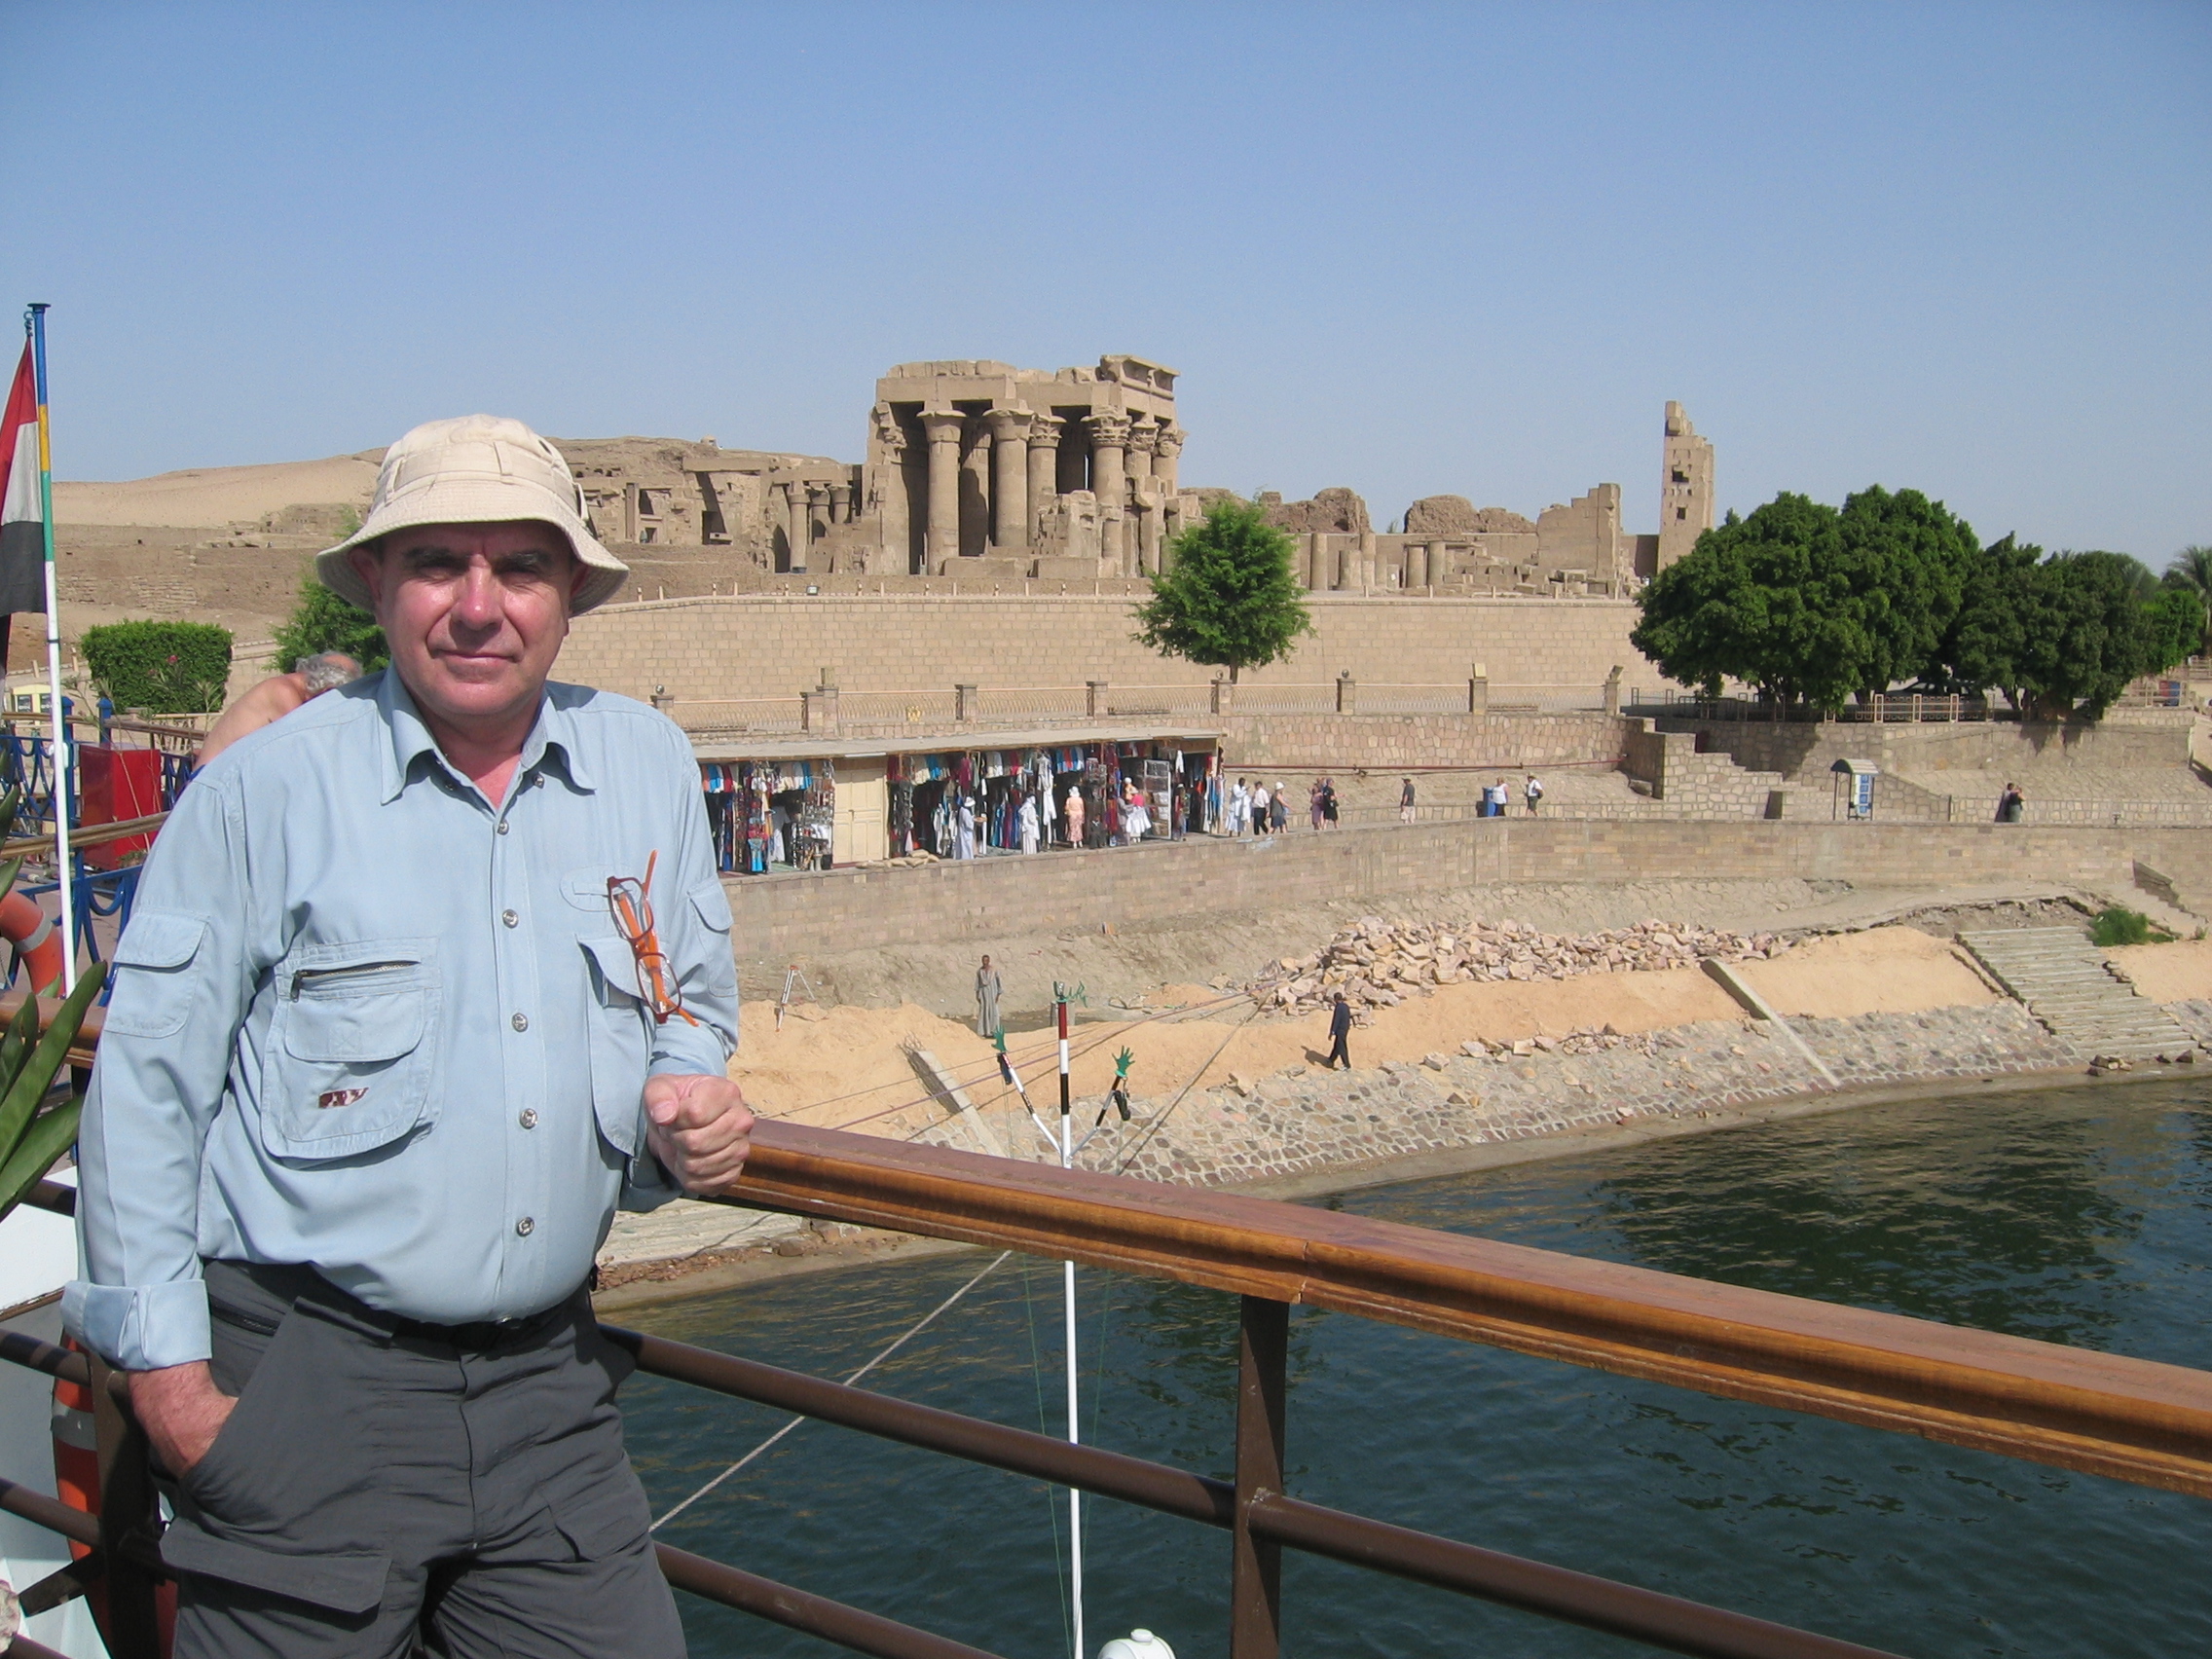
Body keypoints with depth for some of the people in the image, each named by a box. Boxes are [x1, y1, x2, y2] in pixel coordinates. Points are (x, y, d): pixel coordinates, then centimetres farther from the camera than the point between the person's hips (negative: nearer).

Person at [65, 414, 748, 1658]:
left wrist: (691, 1104, -7)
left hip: (550, 1382, 4)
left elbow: (693, 1005, 15)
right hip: (305, 1388, -3)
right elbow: (143, 1095, -6)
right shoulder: (264, 793, -8)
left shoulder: (649, 768, 3)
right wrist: (171, 1379, -7)